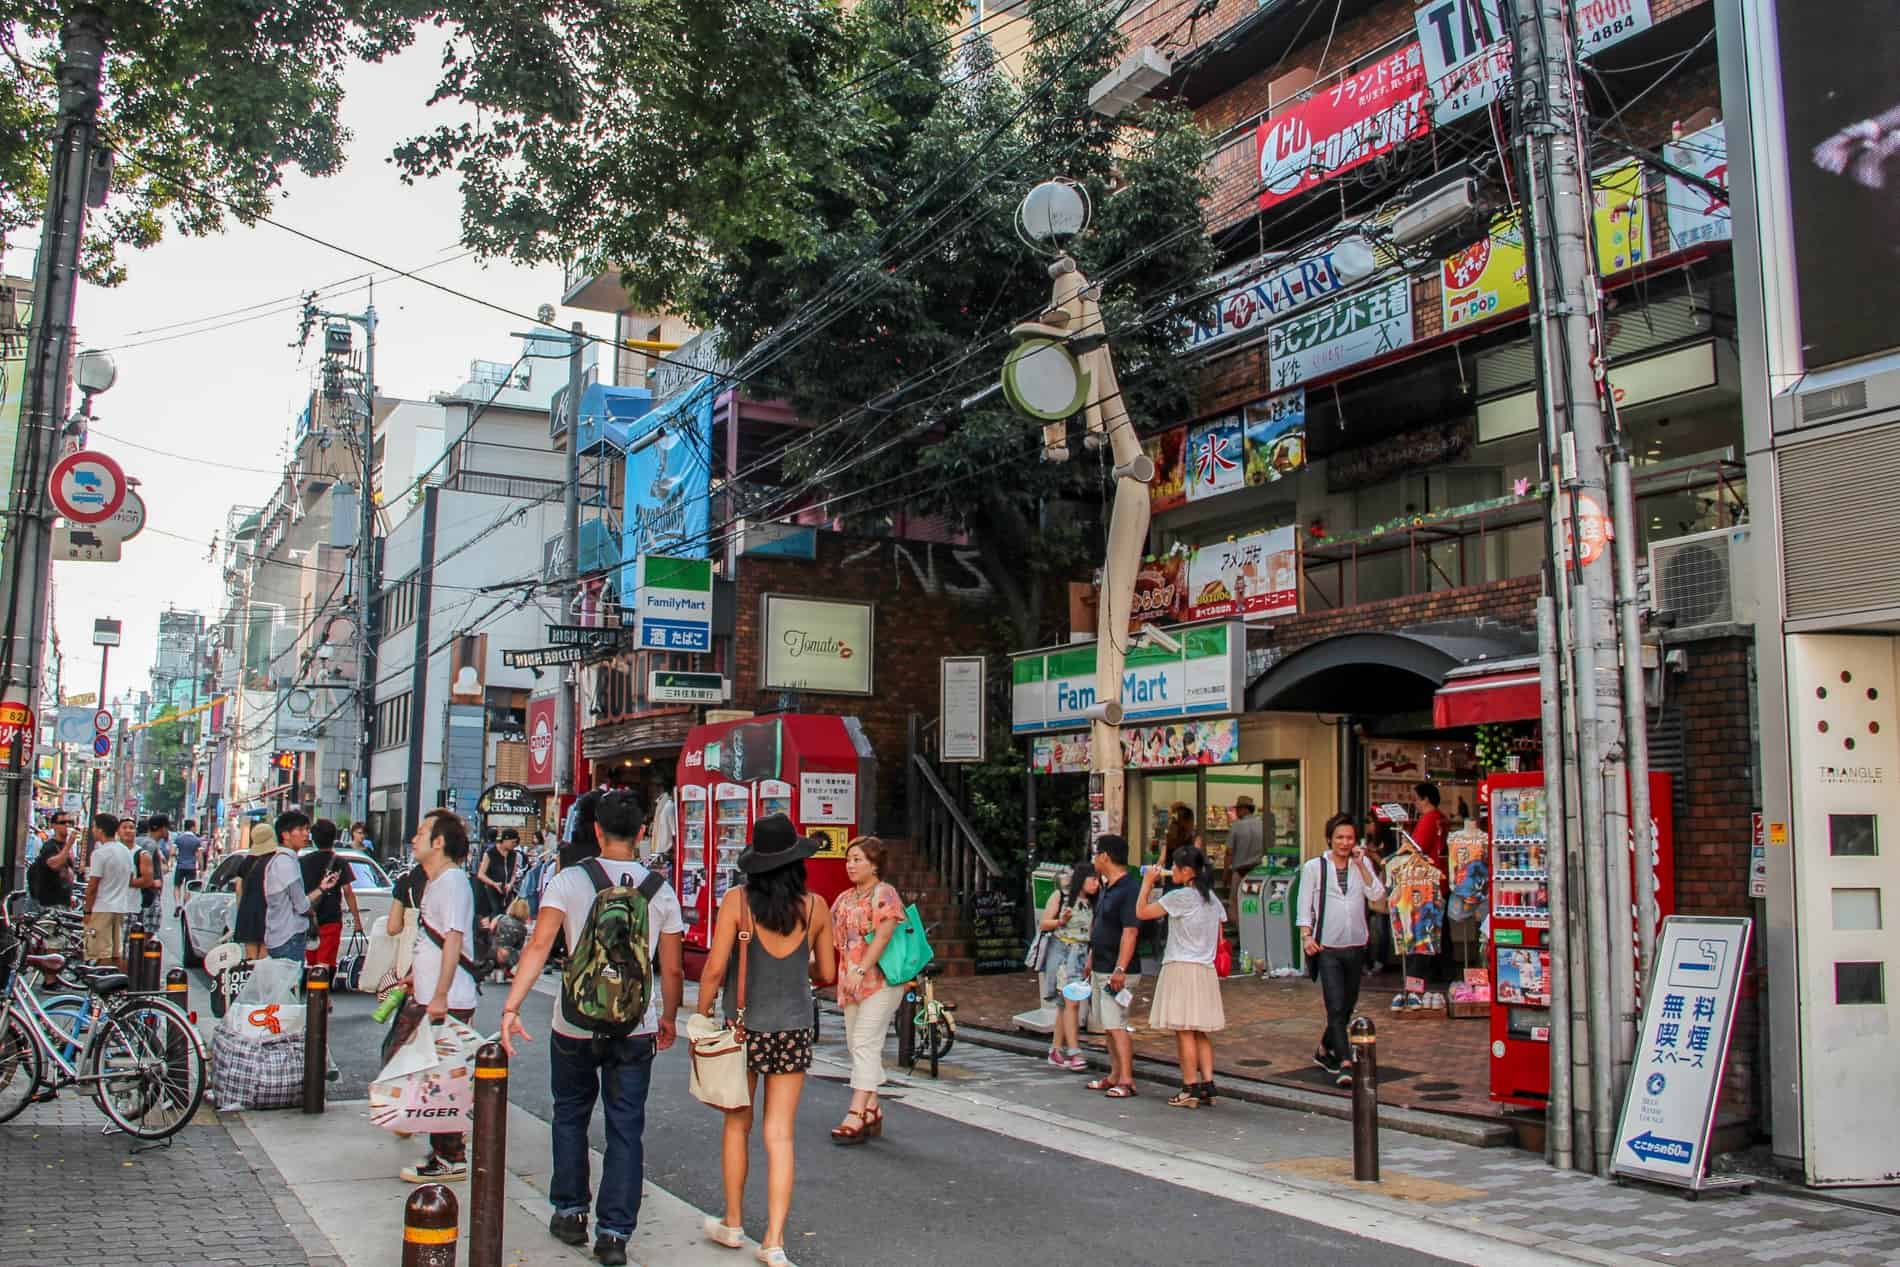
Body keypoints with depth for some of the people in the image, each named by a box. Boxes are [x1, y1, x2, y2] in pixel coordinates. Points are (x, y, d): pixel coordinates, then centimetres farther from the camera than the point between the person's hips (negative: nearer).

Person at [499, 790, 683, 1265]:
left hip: (575, 1028, 0)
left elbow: (539, 945, -17)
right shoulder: (660, 890, 0)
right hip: (636, 1028, 1)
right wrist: (668, 1019, 17)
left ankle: (570, 1213, 27)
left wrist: (512, 1006, -19)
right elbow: (673, 969, 4)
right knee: (626, 1129, 7)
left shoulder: (570, 880, -5)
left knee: (570, 1117, 20)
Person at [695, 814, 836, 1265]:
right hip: (794, 1029, 1)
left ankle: (733, 1223, 28)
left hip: (744, 1026, -1)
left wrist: (701, 1014, 2)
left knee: (737, 1125, 16)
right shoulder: (814, 906, -4)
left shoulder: (737, 900, -10)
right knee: (780, 1134, 5)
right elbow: (827, 974, 4)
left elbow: (715, 969, -12)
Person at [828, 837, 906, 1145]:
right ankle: (872, 1110, 17)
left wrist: (860, 972, -26)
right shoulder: (845, 898, 16)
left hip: (880, 981, -9)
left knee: (865, 1045, -12)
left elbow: (882, 936, -19)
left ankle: (857, 1116, -12)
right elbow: (834, 937, 18)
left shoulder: (884, 894, -9)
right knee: (857, 1046, 10)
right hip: (851, 983, 9)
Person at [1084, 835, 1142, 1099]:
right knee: (1108, 1026, 13)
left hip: (1117, 972, -10)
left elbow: (1130, 932, -24)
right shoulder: (1107, 889, 15)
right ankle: (1115, 1076, 21)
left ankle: (1126, 1081, -9)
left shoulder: (1129, 889, -17)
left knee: (1117, 1025, -11)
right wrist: (1091, 960, 23)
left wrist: (1119, 970, -28)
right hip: (1100, 970, 10)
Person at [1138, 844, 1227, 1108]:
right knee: (1201, 1033, 11)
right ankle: (1207, 1086, 9)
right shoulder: (1212, 898, 12)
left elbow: (1141, 912, -10)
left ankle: (1191, 1089, -3)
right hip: (1206, 970, 8)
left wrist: (1147, 883, 2)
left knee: (1184, 1031, -4)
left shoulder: (1180, 896, -13)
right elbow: (1219, 938, 16)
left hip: (1181, 968, -8)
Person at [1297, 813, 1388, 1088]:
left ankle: (1324, 1051, 32)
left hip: (1356, 947, 4)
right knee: (1336, 1007, -13)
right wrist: (1306, 935, -11)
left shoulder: (1363, 865, 9)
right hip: (1327, 948, -4)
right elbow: (1305, 905, 1)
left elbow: (1378, 895, -6)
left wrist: (1360, 865, -10)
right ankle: (1345, 1064, -14)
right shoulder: (1314, 867, 1)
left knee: (1348, 1005, 13)